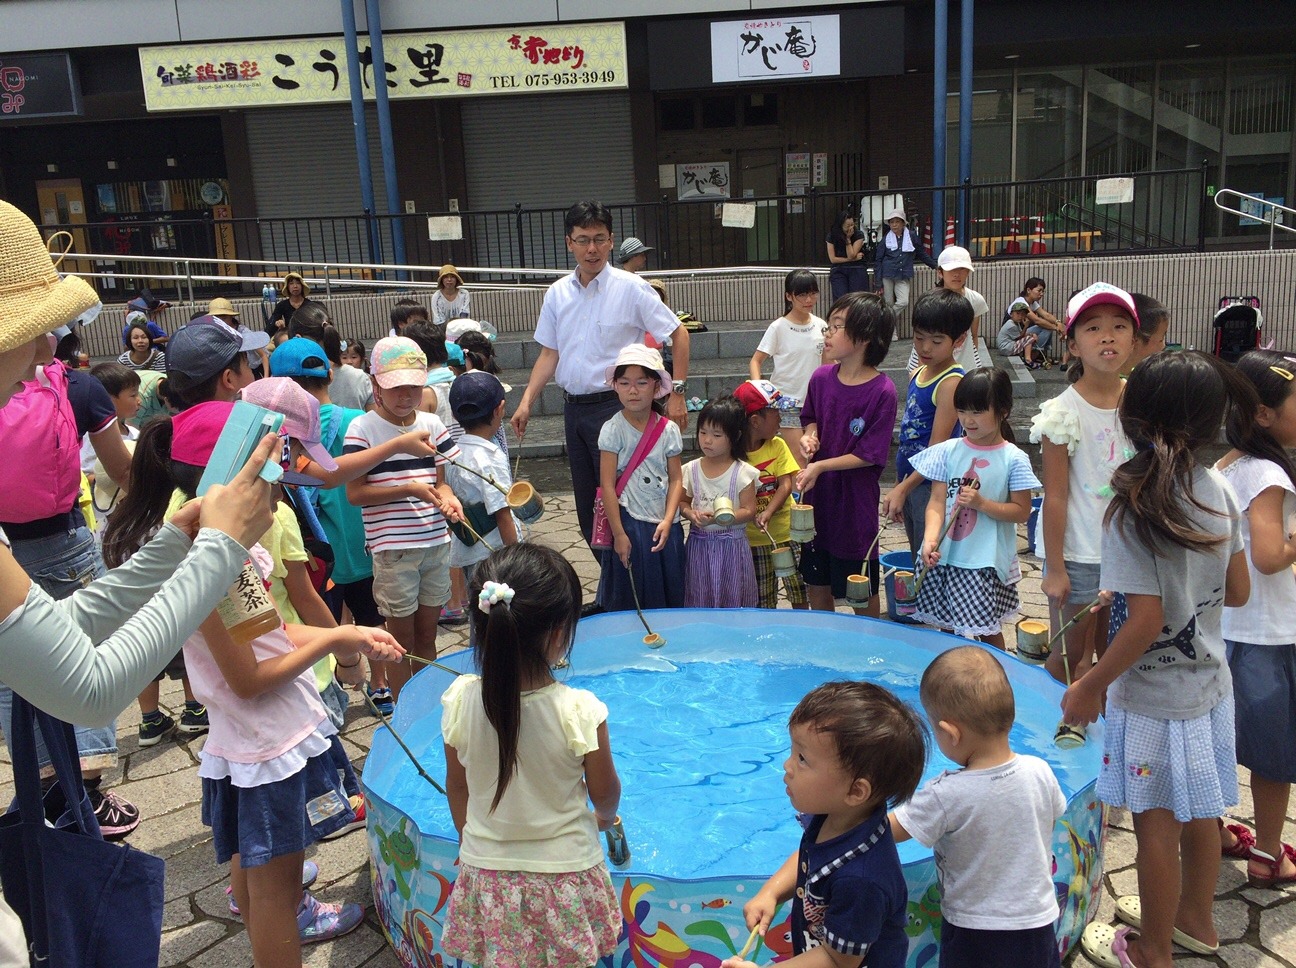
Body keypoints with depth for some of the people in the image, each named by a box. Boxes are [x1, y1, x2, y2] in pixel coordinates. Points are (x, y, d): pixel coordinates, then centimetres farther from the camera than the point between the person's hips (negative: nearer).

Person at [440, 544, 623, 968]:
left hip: (485, 868, 3)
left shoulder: (460, 699, -16)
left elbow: (457, 786, 1)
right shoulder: (580, 710, -23)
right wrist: (604, 818, 17)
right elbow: (604, 793, -6)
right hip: (564, 867, -2)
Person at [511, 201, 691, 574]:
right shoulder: (557, 294, 7)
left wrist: (676, 392, -11)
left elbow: (679, 333, -5)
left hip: (614, 406, -6)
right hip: (573, 407, 6)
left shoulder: (630, 288, -8)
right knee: (586, 508, 13)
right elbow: (549, 353, 13)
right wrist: (526, 401, 4)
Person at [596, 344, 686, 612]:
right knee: (628, 598, 4)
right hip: (629, 522, -3)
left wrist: (667, 521, -11)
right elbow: (607, 485, -9)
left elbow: (675, 479, 2)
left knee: (670, 594, 9)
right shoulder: (612, 429, -7)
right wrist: (619, 534, -11)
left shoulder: (668, 429, 1)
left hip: (664, 523, 3)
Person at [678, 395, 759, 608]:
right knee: (700, 599, 9)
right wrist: (692, 514, -13)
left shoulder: (742, 473, -9)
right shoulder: (691, 470, 2)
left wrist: (716, 518, -22)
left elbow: (749, 511, -10)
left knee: (733, 599, 5)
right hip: (699, 543, 3)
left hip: (732, 545, -3)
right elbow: (682, 501, 9)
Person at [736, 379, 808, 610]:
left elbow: (786, 484, -8)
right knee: (763, 601, 8)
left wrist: (768, 512, -23)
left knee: (800, 592, 8)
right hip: (753, 537, -2)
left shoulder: (777, 445, -1)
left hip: (786, 531, 2)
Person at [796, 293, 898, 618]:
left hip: (855, 499, -5)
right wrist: (809, 436, -6)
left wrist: (820, 466, -21)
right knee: (816, 581, 19)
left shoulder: (882, 391, -19)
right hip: (817, 494, 5)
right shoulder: (821, 377, -3)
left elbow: (869, 454, -17)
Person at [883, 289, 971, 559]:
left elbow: (937, 449, -19)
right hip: (909, 482, 8)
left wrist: (902, 489, -19)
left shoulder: (951, 383, -16)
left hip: (933, 487, -8)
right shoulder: (916, 374, 10)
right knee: (918, 565, 17)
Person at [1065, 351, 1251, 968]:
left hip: (1154, 694, -7)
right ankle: (1195, 918, 44)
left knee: (1157, 824, 9)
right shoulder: (1220, 492, -4)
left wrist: (1090, 686, -13)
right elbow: (1238, 592, 4)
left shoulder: (1134, 510, -24)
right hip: (1209, 681, 7)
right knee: (1198, 813, 23)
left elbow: (1146, 621, -23)